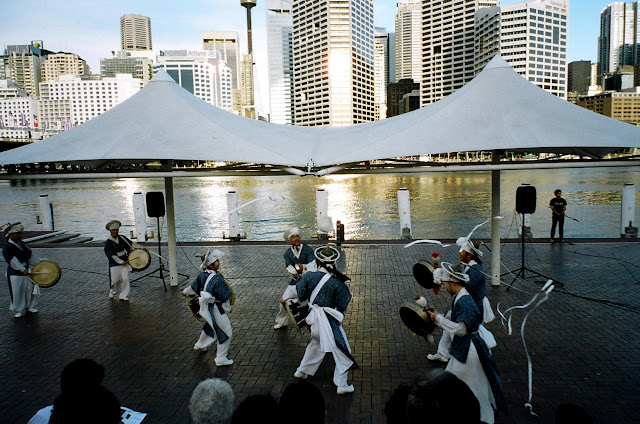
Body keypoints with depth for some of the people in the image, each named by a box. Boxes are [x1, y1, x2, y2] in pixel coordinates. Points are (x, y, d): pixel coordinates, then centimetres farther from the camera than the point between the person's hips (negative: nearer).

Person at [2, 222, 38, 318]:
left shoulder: (21, 243, 9)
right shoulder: (7, 247, -15)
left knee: (30, 289, 12)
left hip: (26, 271, 7)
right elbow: (12, 260, -22)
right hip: (15, 274, -7)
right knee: (17, 293, 2)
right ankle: (19, 311, 16)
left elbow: (29, 254, 19)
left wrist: (34, 264, 15)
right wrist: (23, 269, -25)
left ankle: (29, 306, 28)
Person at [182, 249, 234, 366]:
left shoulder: (202, 275, -4)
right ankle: (221, 359, 10)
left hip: (206, 307, 9)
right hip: (216, 309, -9)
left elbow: (194, 286, 14)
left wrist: (185, 291, 35)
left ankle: (200, 345, 55)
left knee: (211, 325, 34)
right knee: (225, 332, 4)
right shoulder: (217, 279, -27)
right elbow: (224, 297, -20)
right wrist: (228, 309, -3)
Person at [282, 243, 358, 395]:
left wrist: (285, 298, 25)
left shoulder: (310, 276, -8)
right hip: (329, 319, -6)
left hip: (314, 317, 6)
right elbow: (342, 306, -9)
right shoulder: (337, 282, -18)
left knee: (316, 343, 31)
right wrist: (340, 317, 13)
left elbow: (298, 293, 6)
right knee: (341, 350, 8)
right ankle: (341, 385, 14)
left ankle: (302, 371, 43)